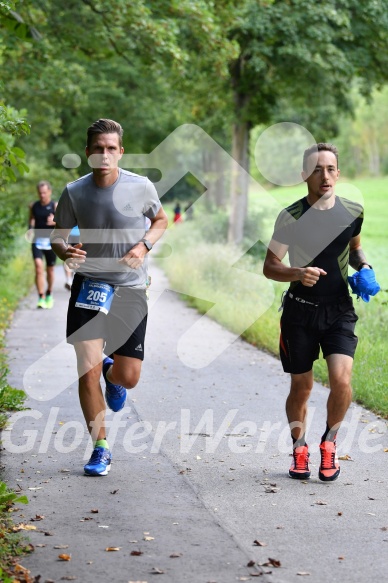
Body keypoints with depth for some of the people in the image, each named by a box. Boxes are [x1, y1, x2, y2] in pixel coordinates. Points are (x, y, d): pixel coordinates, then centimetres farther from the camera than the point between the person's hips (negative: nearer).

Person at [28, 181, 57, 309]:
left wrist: (54, 222, -26)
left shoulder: (55, 206, -2)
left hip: (51, 241, -1)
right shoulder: (34, 206, 5)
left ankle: (49, 295, 34)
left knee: (50, 270, 11)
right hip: (37, 240, 1)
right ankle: (41, 298, -18)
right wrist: (30, 225, -2)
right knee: (38, 266, -17)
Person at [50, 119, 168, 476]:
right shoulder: (74, 193, -6)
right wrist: (64, 251, -17)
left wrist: (144, 246, -10)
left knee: (129, 378, 2)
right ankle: (100, 449, 9)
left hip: (131, 289, 0)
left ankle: (112, 374, 42)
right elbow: (58, 235, 7)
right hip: (89, 286, 0)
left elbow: (160, 221, 10)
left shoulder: (141, 187, -8)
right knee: (87, 372, -9)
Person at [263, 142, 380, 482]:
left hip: (339, 310, 1)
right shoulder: (291, 217, -8)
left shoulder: (353, 212, 0)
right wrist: (298, 273, -24)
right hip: (300, 311, -1)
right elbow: (269, 267, -4)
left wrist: (364, 268, -1)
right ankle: (300, 450, 30)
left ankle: (330, 441, 10)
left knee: (341, 379, -17)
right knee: (301, 387, 7)